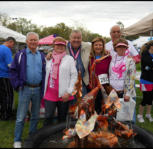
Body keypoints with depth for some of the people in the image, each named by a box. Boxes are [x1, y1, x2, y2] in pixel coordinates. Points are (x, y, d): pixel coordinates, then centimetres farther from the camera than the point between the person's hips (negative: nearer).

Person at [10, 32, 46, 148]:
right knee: (21, 117, 0)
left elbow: (44, 72, 13)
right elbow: (13, 71, 0)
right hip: (25, 89, -3)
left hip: (38, 89, 4)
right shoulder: (20, 55, -1)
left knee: (35, 116, 14)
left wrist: (43, 88, 4)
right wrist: (17, 84, -8)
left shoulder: (42, 56, 10)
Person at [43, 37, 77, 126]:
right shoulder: (49, 59, 13)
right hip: (50, 93, 2)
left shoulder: (69, 58, 2)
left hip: (64, 95, -2)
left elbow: (74, 75, -3)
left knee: (62, 118, 8)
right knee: (48, 117, -2)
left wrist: (69, 92, -10)